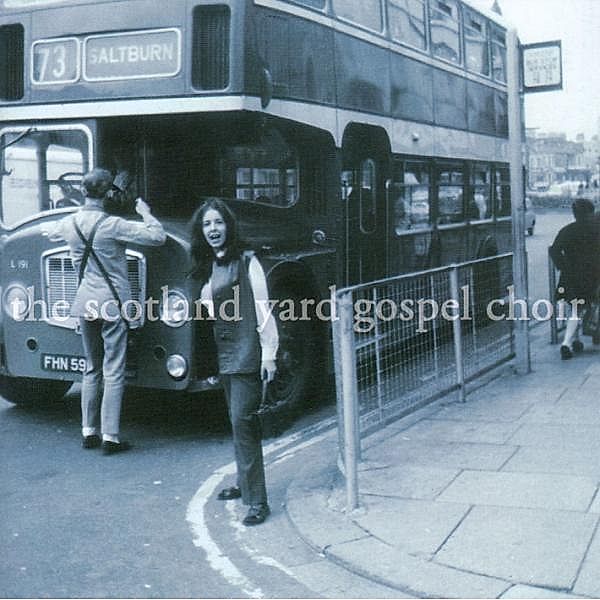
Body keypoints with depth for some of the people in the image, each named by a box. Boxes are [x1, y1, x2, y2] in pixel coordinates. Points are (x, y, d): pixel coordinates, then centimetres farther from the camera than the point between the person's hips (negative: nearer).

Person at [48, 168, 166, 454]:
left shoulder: (69, 223, 3)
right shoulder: (111, 225, -15)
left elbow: (51, 234, 28)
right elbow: (158, 237, -17)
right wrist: (145, 213, 0)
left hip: (85, 304, 6)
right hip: (113, 304, -6)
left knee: (92, 370, 16)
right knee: (114, 373, -1)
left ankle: (88, 432, 18)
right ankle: (110, 437, -1)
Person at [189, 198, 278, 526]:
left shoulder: (246, 262, -7)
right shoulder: (207, 268, 13)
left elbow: (263, 309, -11)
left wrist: (269, 352, -15)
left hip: (247, 353, -7)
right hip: (224, 354, 7)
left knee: (242, 420, -12)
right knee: (239, 421, 16)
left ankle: (257, 500, -10)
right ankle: (245, 483, 29)